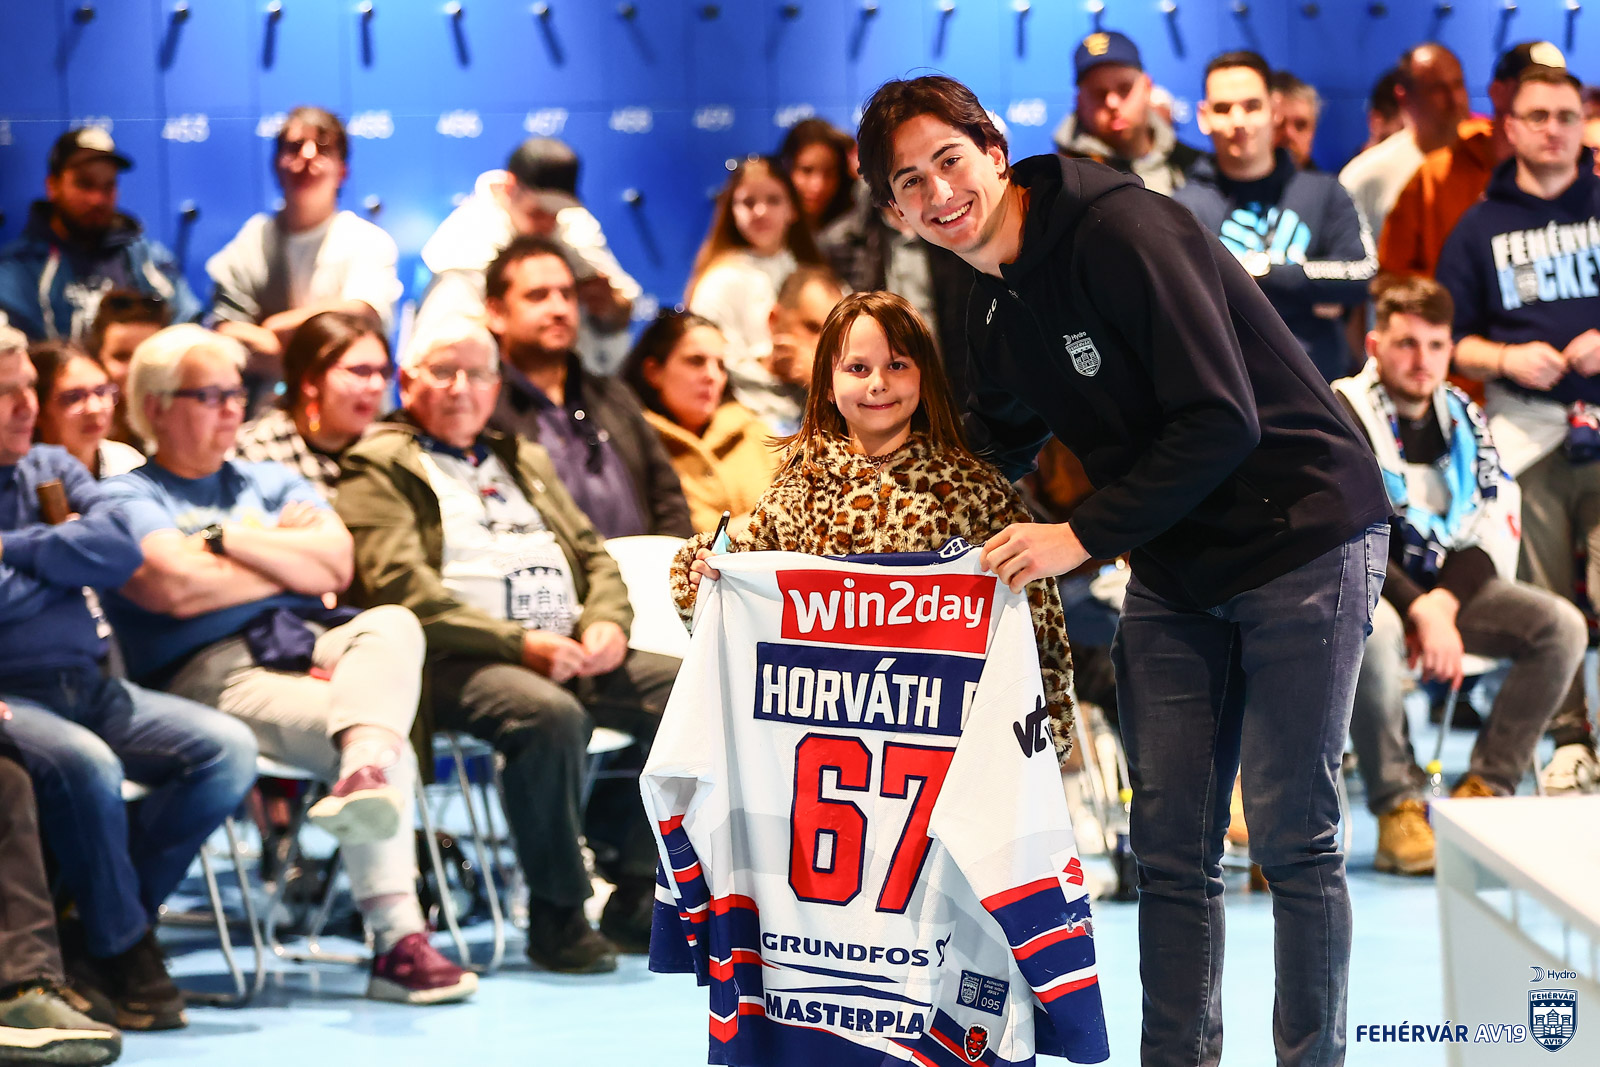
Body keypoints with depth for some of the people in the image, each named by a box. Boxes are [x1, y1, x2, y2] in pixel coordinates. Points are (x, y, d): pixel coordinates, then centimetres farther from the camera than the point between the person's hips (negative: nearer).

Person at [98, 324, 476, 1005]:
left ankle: (364, 776, -60)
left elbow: (336, 565, 10)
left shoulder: (273, 484, 28)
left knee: (393, 625, -33)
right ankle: (398, 939, -41)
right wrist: (285, 551, 6)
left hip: (315, 647, 5)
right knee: (389, 751, -32)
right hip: (213, 672, -5)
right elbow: (177, 588, -10)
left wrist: (228, 537, 2)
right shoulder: (127, 500, 11)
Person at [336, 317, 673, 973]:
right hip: (456, 661, -7)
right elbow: (402, 588, -8)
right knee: (549, 715, -37)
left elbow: (595, 556, 25)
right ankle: (556, 915, -21)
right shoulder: (380, 469, 5)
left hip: (566, 653, 7)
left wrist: (606, 622, 0)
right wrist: (519, 643, -16)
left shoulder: (526, 463, 29)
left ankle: (637, 893, -7)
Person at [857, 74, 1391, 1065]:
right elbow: (995, 454, 22)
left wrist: (1084, 535, -21)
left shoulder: (1122, 231, -19)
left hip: (1302, 535, -8)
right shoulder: (994, 305, 8)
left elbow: (1221, 420, -23)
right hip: (1174, 569, 8)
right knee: (1171, 844, 5)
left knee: (1292, 836, -4)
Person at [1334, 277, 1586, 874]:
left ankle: (1484, 790, -12)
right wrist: (1419, 612, -26)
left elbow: (1494, 530, 4)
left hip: (1453, 586, 6)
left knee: (1562, 628, -16)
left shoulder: (1462, 417, 9)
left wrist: (1446, 601, -15)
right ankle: (1396, 807, -27)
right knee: (1374, 633, -41)